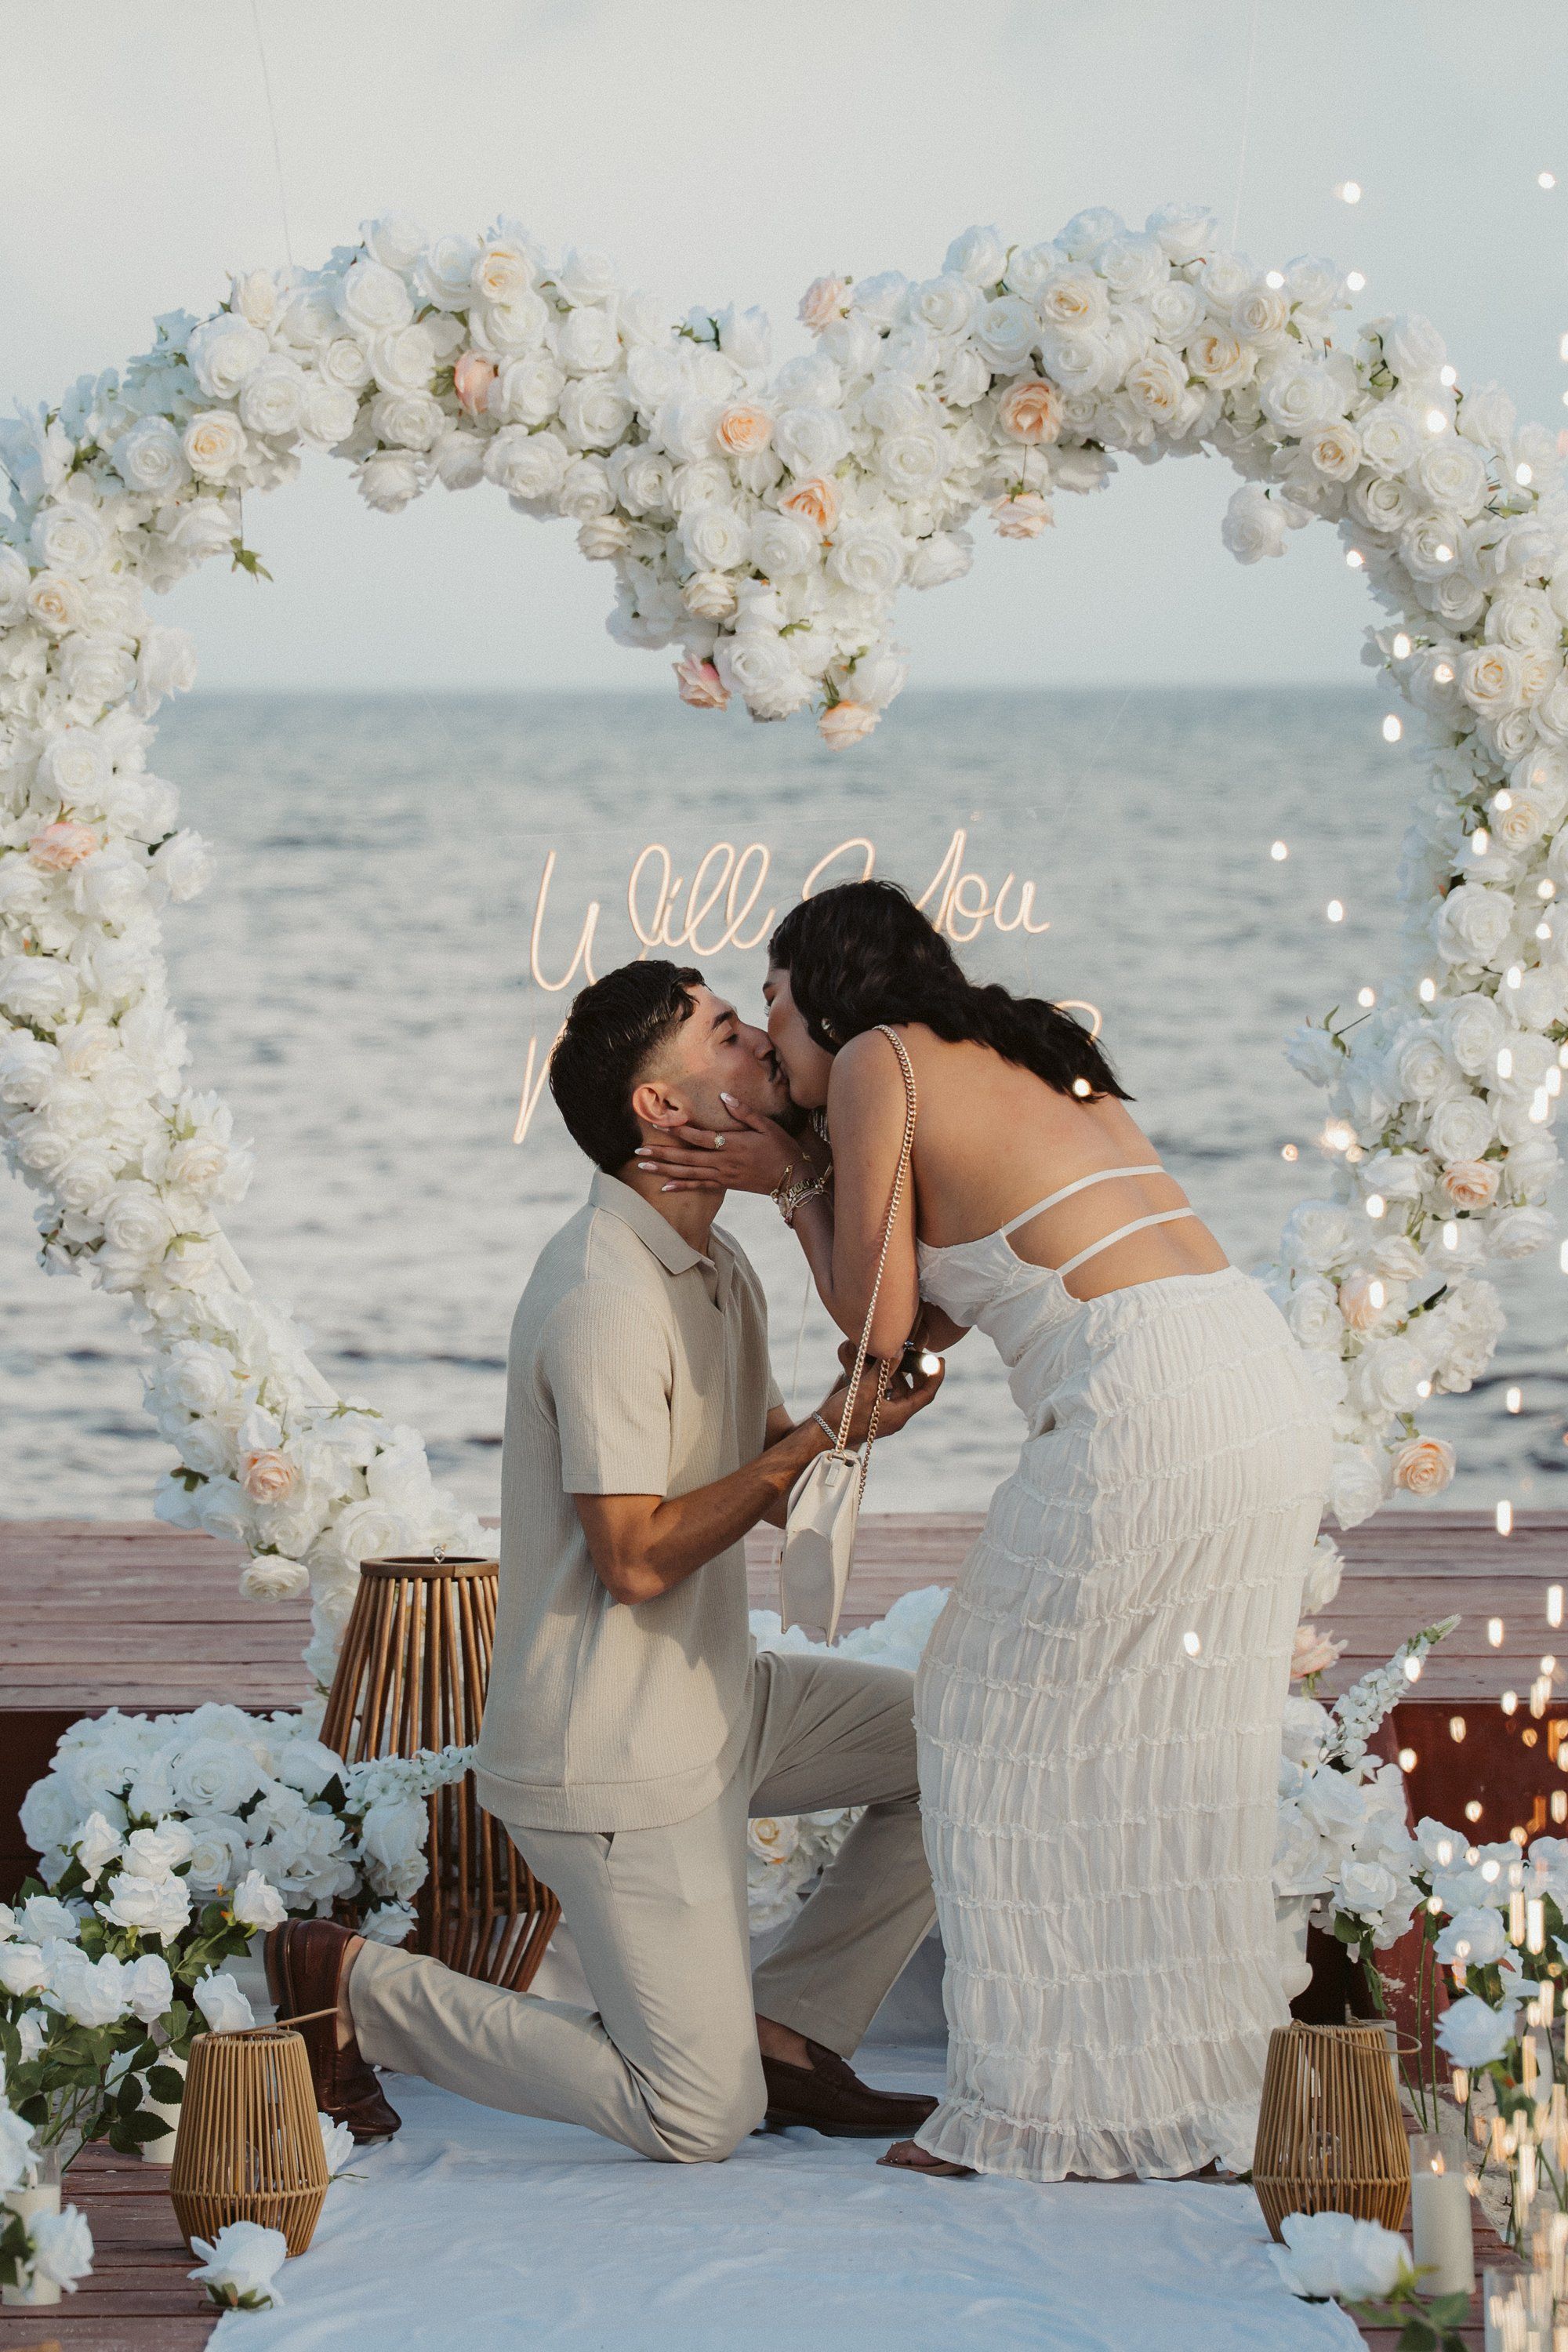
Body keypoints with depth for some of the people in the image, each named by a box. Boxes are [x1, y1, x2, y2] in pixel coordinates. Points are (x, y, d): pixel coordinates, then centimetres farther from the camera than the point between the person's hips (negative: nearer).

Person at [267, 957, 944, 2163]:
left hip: (717, 1700, 10)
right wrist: (822, 1437, -19)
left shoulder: (714, 1262, 9)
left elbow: (762, 1487, 12)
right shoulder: (606, 1295, -23)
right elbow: (637, 1558, -24)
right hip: (615, 1756, -9)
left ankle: (780, 2022, 12)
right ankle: (356, 1985, 4)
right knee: (702, 2121, -6)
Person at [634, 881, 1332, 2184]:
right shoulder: (1033, 1060, 26)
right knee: (1171, 1756, 16)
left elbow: (878, 1325, 3)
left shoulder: (877, 1061, 3)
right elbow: (934, 1320, 25)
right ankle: (1186, 2100, 23)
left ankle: (1038, 2104, 12)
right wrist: (781, 1183, 25)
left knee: (1007, 1722, 8)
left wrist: (796, 1178, 16)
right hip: (1272, 1382, 8)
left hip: (1143, 1405, -8)